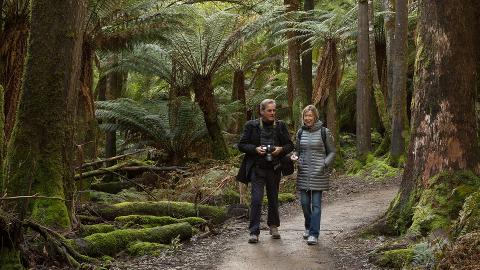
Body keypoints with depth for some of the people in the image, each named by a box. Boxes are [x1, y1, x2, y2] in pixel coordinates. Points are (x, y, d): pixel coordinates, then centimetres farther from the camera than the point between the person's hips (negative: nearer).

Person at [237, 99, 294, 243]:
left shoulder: (281, 126, 5)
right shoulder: (251, 126, -2)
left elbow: (290, 145, 9)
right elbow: (241, 144, 0)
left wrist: (281, 149, -13)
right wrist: (255, 149, -18)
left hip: (274, 168, 3)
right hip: (257, 168, -3)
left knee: (273, 199, 14)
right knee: (256, 199, -10)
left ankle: (273, 226, 31)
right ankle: (254, 232, -4)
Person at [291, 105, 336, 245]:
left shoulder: (324, 132, -2)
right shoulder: (301, 132, 9)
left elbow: (332, 152, 2)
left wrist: (325, 164, -12)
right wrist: (295, 156, -2)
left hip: (318, 173, -4)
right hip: (303, 173, 4)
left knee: (316, 204, -5)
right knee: (304, 202, 7)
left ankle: (314, 233, 0)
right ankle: (308, 227, 29)